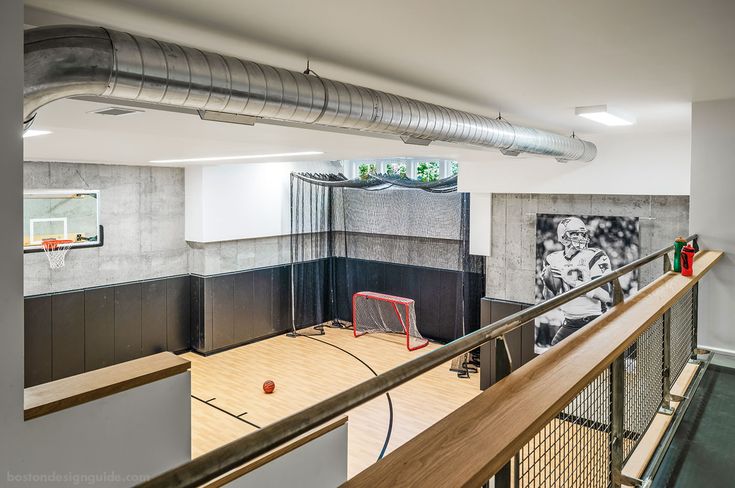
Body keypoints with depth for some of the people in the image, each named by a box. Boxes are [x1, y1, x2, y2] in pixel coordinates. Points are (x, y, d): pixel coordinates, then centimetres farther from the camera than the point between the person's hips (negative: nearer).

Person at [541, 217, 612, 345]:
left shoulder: (595, 258, -12)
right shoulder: (553, 260, 1)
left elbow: (606, 296, -20)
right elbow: (550, 298, 4)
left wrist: (574, 282, -25)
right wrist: (548, 280, -16)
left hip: (594, 322, -4)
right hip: (570, 324, 4)